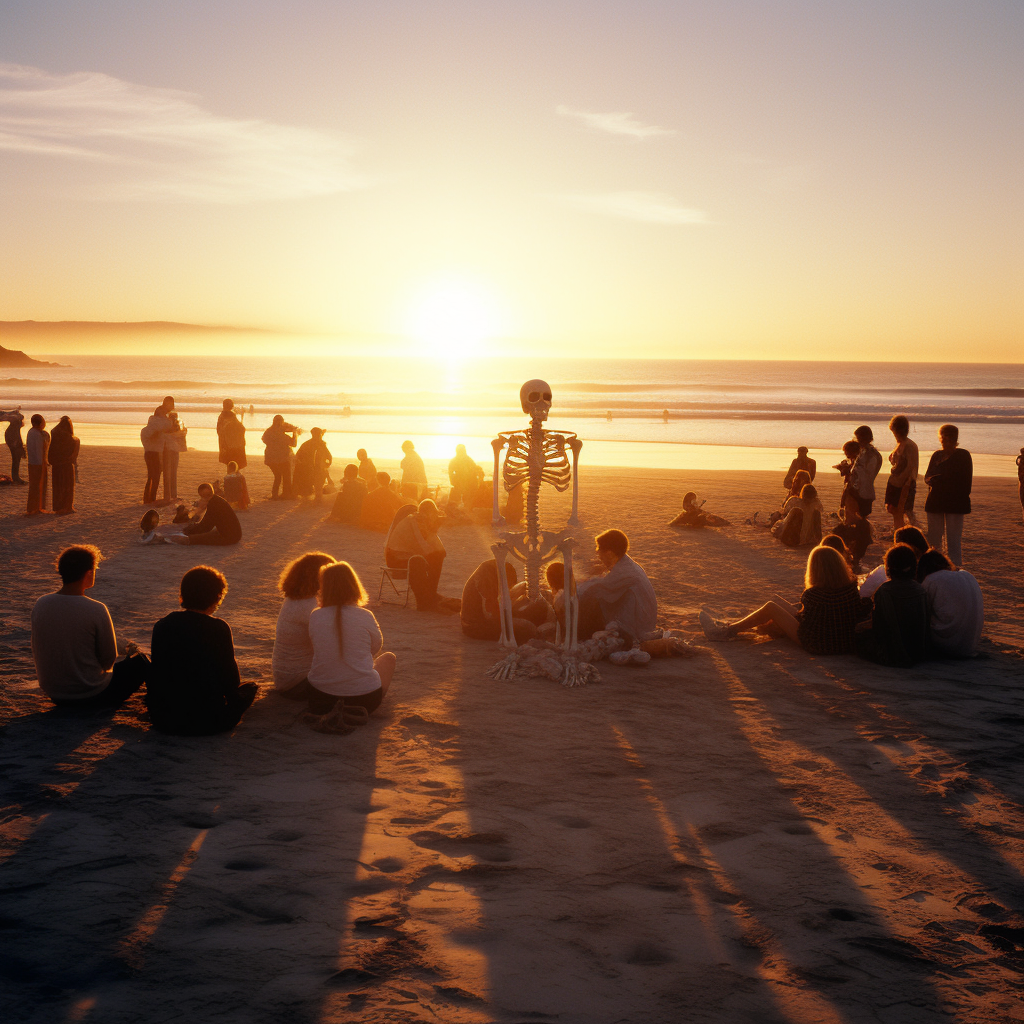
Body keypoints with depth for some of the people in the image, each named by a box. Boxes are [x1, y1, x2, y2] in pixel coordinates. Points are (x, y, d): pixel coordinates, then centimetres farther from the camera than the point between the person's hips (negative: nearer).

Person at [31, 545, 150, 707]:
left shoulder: (40, 604, -7)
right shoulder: (96, 610, -23)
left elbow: (37, 653, 5)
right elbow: (108, 660, -13)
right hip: (91, 697, -7)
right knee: (141, 662, 15)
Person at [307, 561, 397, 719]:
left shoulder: (315, 617, -6)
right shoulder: (364, 616, -12)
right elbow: (376, 647, 7)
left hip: (320, 700, 4)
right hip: (364, 698, -4)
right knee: (388, 657, 27)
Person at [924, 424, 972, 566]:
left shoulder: (963, 455, 1)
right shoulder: (937, 455, 14)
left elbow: (966, 481, -3)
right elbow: (927, 477, 10)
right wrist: (934, 480, -13)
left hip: (955, 502, -5)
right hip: (935, 501, 5)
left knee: (954, 541, -7)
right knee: (933, 539, 6)